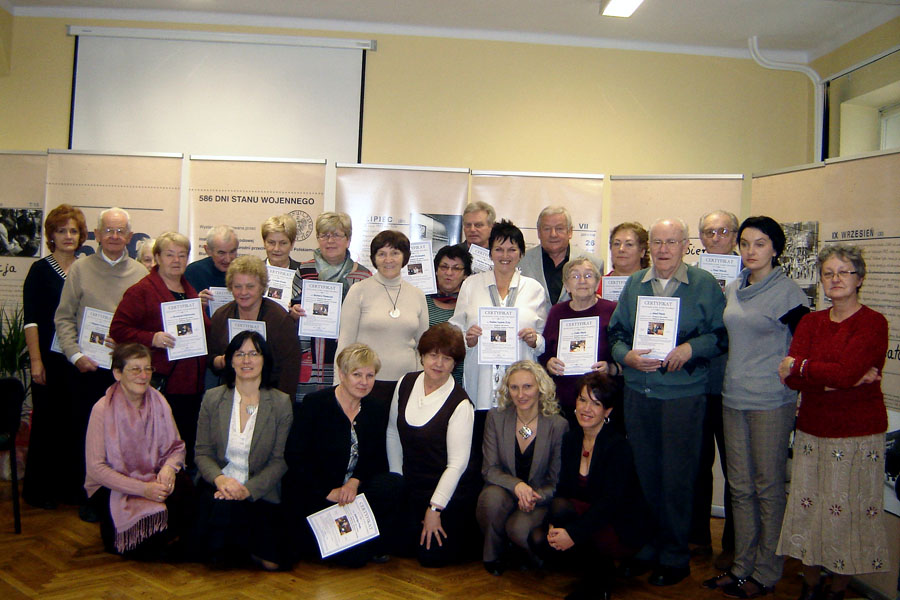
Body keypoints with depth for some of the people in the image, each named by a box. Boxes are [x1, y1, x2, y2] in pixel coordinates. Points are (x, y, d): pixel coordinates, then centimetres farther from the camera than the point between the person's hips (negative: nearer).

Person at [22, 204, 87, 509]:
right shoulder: (40, 270, -1)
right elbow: (31, 320, -5)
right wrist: (36, 361, -12)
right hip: (51, 358, -4)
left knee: (74, 421, 7)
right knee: (46, 421, 2)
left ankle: (69, 485, 19)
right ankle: (38, 489, 14)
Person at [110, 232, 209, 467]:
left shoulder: (190, 291, 19)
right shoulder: (141, 290, -4)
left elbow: (205, 330, 31)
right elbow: (118, 328, -11)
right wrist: (152, 338, -23)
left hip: (190, 385, 7)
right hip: (160, 384, -7)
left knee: (189, 448, 12)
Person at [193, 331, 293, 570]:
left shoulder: (281, 403, -1)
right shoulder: (212, 398, 4)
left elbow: (280, 460, -4)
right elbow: (202, 452, 3)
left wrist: (249, 489, -18)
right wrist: (220, 479, -17)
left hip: (259, 493, 0)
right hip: (218, 487, 1)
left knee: (271, 561, -16)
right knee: (219, 555, -25)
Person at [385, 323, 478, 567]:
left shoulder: (460, 404, -19)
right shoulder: (406, 384, -3)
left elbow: (457, 463, -17)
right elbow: (393, 434, 7)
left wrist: (435, 509, -15)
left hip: (450, 490, -5)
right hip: (412, 486, 5)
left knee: (431, 555, -4)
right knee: (400, 544, 5)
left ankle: (469, 527, 22)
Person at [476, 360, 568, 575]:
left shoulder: (558, 425, -8)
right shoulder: (496, 417, -3)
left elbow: (557, 481, -4)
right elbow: (489, 469, -5)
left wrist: (535, 497, -24)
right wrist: (516, 485, -25)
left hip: (539, 499, -2)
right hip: (503, 491, 2)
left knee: (519, 528, -33)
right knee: (492, 497, -33)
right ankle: (493, 557, -5)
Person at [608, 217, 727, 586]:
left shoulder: (705, 285, 1)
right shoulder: (634, 284, 10)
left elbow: (723, 334, 0)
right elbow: (615, 333, 10)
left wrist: (692, 347, -15)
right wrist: (627, 356, -8)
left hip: (683, 394, -3)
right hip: (637, 393, 3)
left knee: (677, 478, 4)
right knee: (642, 473, 11)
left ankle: (675, 557, 21)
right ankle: (645, 548, 27)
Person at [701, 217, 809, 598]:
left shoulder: (788, 292, -8)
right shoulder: (732, 289, 11)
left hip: (771, 401, -6)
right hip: (734, 398, 6)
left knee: (768, 486, 3)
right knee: (740, 486, 12)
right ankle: (742, 566, 24)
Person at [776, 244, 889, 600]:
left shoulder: (873, 323, -6)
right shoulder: (811, 322, 8)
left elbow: (845, 372, -21)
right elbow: (792, 379, -5)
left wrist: (798, 366, -10)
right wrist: (846, 378, -15)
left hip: (858, 435, -4)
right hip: (812, 431, 5)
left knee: (848, 513, 3)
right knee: (807, 508, 7)